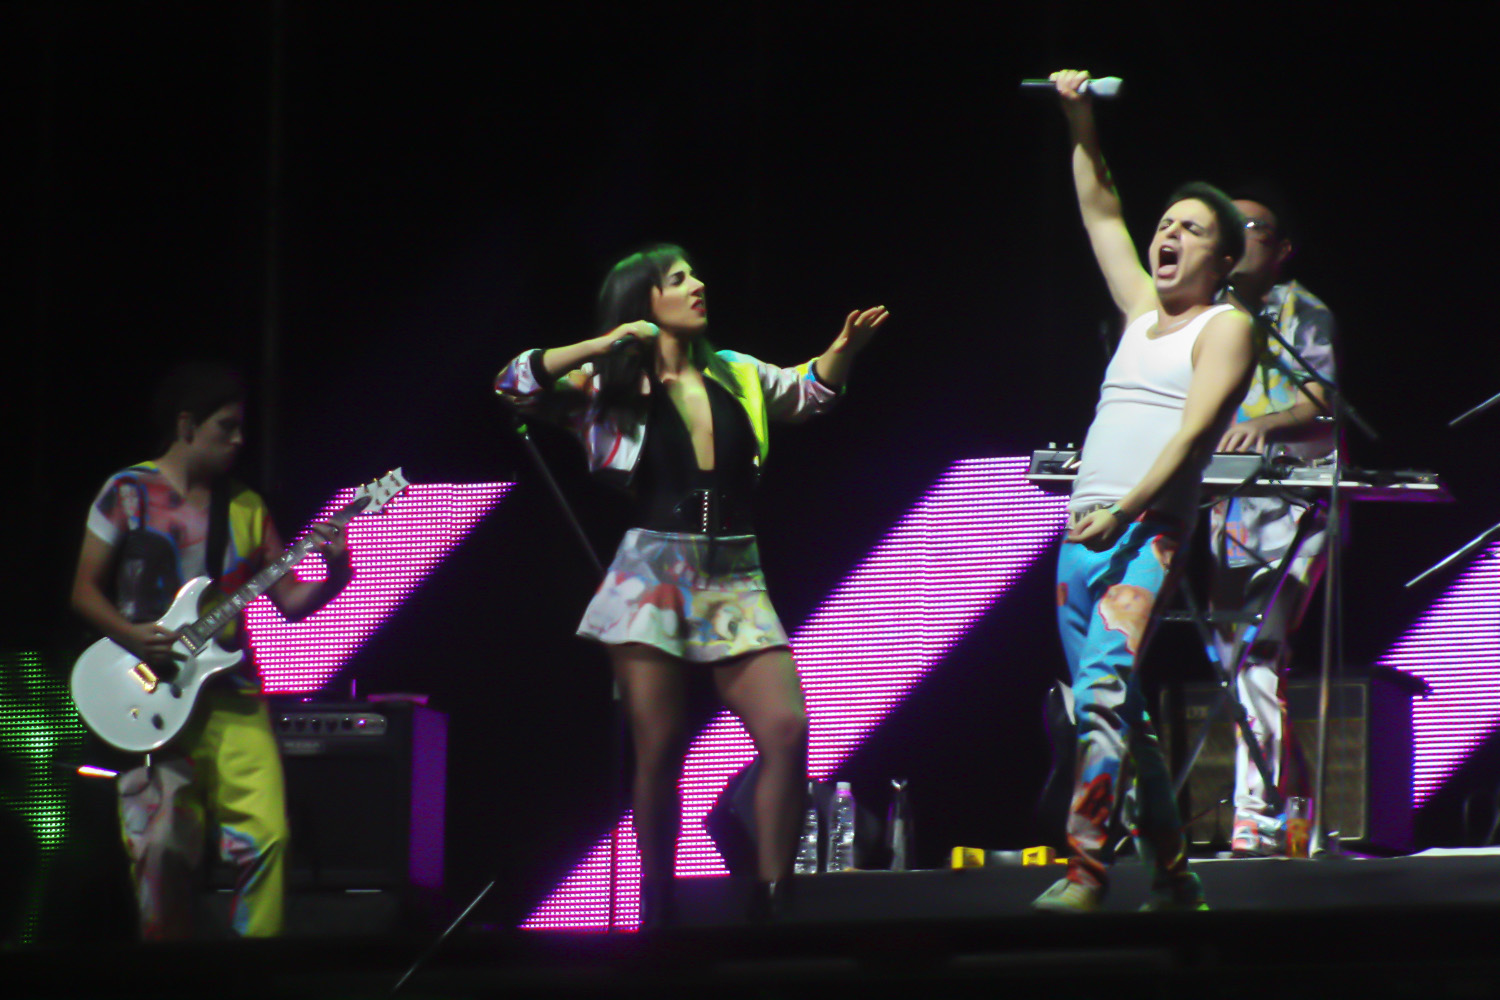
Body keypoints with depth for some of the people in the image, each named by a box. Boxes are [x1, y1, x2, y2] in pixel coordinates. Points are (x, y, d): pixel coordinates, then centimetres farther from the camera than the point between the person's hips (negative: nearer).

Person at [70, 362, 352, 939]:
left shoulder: (246, 508, 14)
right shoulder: (129, 492, 4)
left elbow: (290, 601, 12)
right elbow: (84, 590, 4)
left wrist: (335, 573, -7)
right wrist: (134, 637, -13)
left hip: (231, 698, 3)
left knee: (266, 836, -12)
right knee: (160, 848, -6)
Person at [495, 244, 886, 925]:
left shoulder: (736, 376, 13)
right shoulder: (611, 385, 2)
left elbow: (811, 391, 27)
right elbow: (516, 385, -8)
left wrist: (846, 346, 7)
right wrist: (603, 345, -17)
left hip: (735, 582, 3)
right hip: (652, 578, -3)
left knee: (787, 730, -13)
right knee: (659, 749, -1)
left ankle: (771, 903, -8)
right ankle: (656, 911, 10)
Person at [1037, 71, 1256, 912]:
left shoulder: (1226, 327, 1)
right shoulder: (1145, 312, 21)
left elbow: (1194, 432, -12)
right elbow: (1101, 212, 28)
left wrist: (1126, 510, -22)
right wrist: (1082, 122, 16)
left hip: (1147, 529, -8)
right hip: (1083, 531, 8)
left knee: (1103, 690, -23)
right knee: (1117, 712, 8)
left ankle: (1085, 872, -31)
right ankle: (1174, 879, 14)